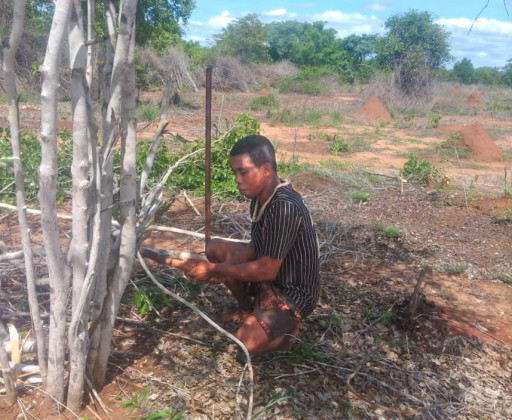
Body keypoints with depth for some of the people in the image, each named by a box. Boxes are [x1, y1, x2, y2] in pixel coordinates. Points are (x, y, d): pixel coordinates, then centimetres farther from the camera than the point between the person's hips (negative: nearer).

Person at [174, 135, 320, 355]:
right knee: (214, 247, 7)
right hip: (271, 273, 9)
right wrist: (221, 270, -11)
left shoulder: (285, 207, -32)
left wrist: (214, 269, -21)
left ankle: (288, 324, 5)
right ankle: (247, 308, 20)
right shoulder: (261, 195, -3)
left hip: (293, 292, -9)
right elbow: (256, 246, 6)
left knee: (245, 344, -25)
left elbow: (267, 271, -28)